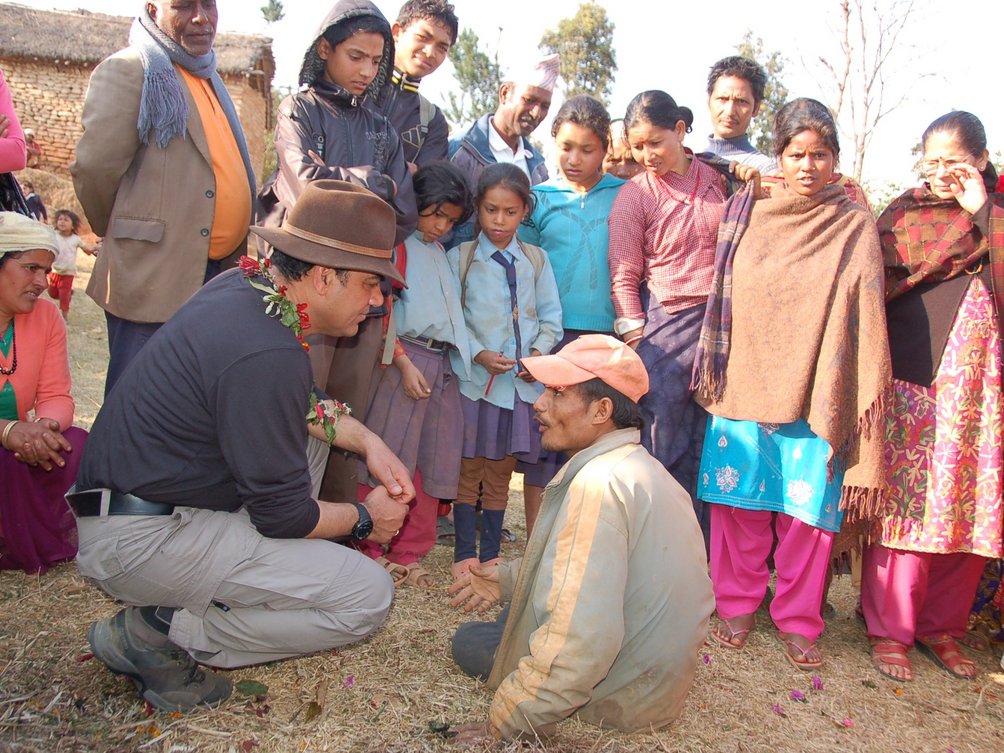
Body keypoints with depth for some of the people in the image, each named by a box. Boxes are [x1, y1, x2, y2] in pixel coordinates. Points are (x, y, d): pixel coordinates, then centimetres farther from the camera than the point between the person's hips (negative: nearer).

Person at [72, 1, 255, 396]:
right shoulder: (127, 70, -6)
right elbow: (94, 166, -13)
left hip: (218, 276, 8)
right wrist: (119, 233, 1)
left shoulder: (209, 79, 20)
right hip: (154, 278, -8)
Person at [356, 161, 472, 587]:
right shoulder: (398, 246, -1)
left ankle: (408, 555, 18)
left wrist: (462, 357, 12)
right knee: (389, 460, -2)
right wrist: (404, 363, -14)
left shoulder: (441, 253, 21)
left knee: (432, 463, 7)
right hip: (404, 360, -7)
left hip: (443, 364, 7)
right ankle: (370, 552, 10)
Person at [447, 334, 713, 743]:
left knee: (468, 641, 9)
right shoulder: (641, 466, 4)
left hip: (619, 696, -9)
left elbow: (581, 642, -35)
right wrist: (508, 578, 10)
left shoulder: (598, 483, -28)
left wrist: (501, 724, -24)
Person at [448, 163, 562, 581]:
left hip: (522, 381, 2)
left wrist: (539, 352, -7)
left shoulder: (536, 260, 7)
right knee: (470, 469, 6)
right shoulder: (460, 258, -1)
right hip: (474, 378, -2)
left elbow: (551, 317, 10)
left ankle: (491, 553, 24)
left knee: (501, 471, 11)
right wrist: (479, 354, -15)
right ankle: (464, 553, 20)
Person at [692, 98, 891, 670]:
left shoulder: (857, 227, 1)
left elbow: (866, 320, -1)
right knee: (741, 502, 8)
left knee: (808, 509, 5)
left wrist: (861, 403, -7)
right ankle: (739, 603, 26)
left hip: (815, 394, -1)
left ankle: (798, 620, 22)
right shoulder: (747, 213, 6)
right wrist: (713, 373, 10)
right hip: (745, 385, 2)